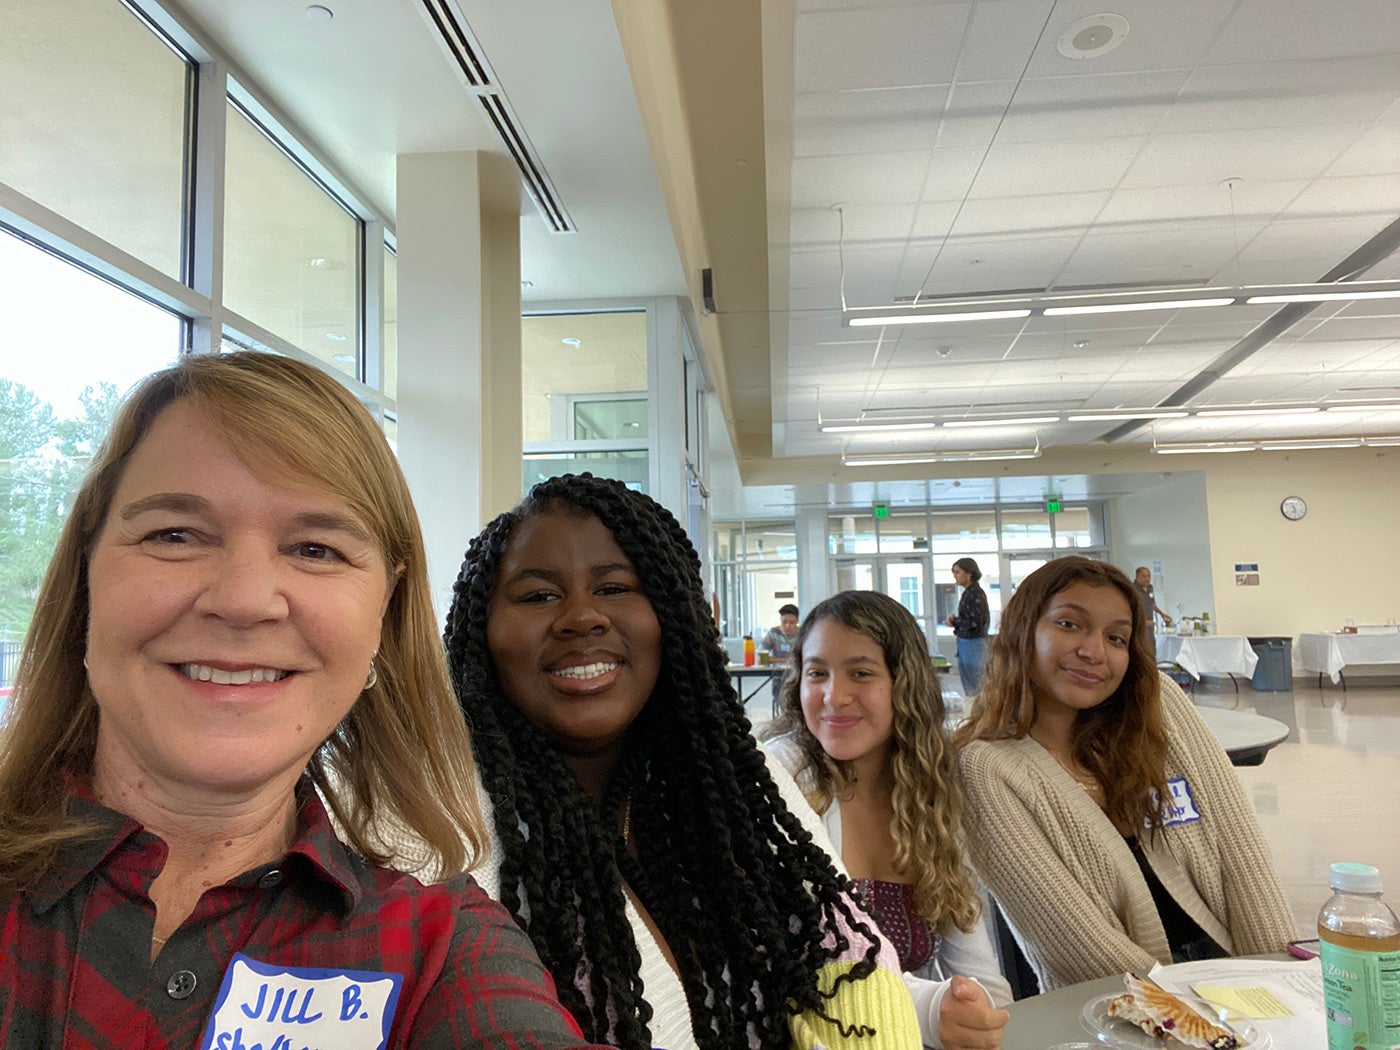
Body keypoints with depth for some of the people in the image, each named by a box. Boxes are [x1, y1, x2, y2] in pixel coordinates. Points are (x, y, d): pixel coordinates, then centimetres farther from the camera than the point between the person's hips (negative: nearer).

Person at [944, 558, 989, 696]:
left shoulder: (975, 593, -15)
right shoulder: (968, 592, 11)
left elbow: (975, 623, -20)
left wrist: (954, 622, -9)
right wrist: (955, 619, 0)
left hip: (973, 644, -9)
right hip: (965, 643, 9)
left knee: (975, 689, -2)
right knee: (968, 689, 15)